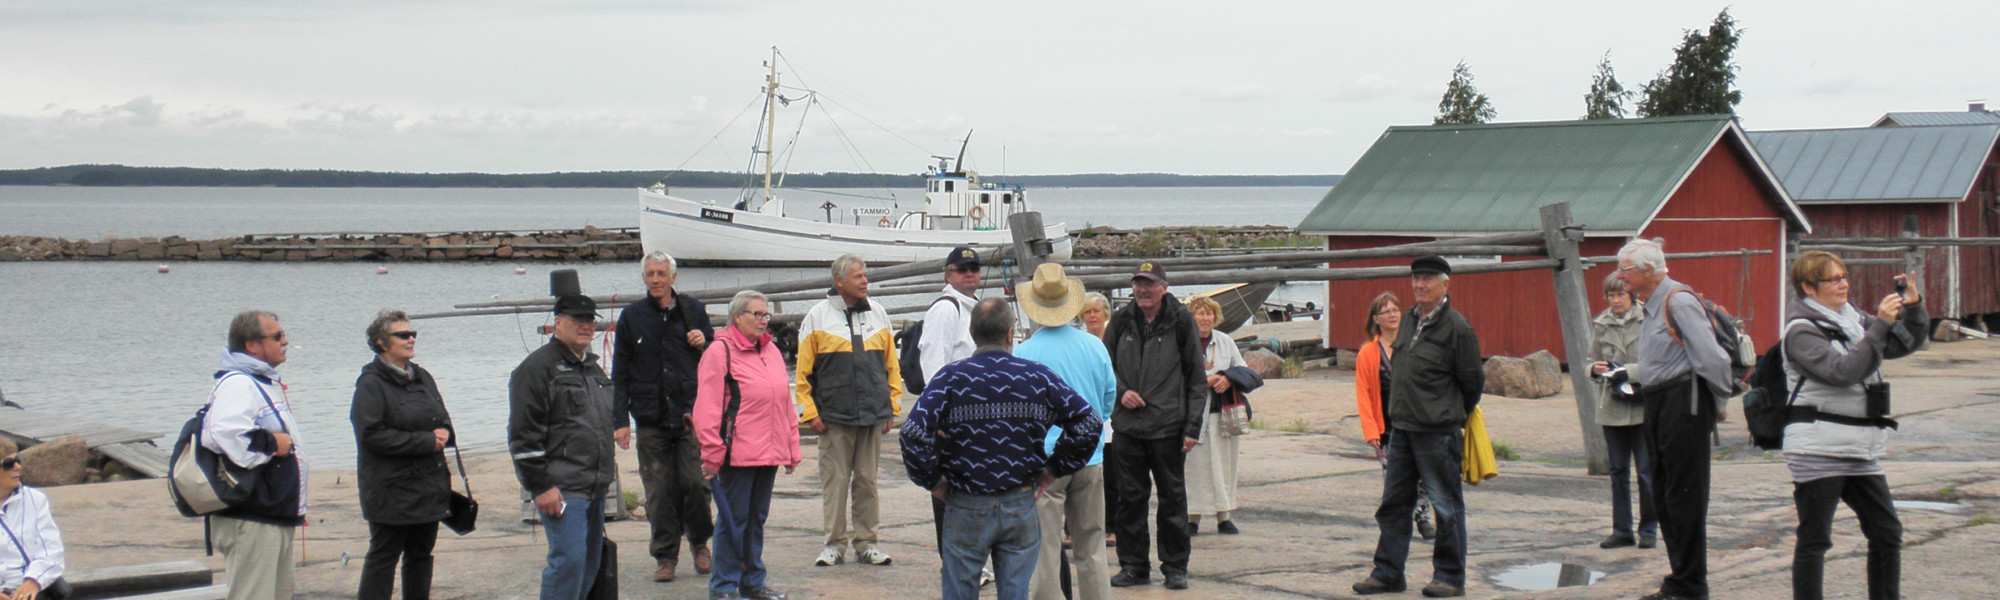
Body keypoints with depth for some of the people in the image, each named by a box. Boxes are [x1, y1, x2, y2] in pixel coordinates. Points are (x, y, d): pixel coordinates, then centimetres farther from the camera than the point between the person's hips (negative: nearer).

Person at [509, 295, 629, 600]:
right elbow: (523, 435, -13)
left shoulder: (592, 367, 19)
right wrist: (540, 486, -17)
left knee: (590, 561, 10)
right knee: (569, 558, -17)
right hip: (562, 489, -9)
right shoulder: (537, 367, -8)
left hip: (595, 488, 9)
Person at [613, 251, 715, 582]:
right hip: (650, 418, 1)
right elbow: (620, 372, 8)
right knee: (659, 491, 0)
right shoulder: (632, 316, 8)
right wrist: (619, 418, 1)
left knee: (695, 482, -7)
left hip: (691, 415, 0)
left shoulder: (693, 310, 9)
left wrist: (703, 344, -6)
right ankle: (665, 556, 10)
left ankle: (699, 543, 16)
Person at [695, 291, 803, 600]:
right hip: (737, 455, -7)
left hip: (768, 453, 7)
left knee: (757, 518, 14)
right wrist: (712, 454, -14)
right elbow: (708, 407, -11)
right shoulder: (720, 351, -7)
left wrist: (791, 448, 17)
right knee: (733, 520, -2)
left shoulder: (771, 351, 15)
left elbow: (785, 404, 20)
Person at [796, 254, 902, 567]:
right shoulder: (818, 317, 0)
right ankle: (835, 544, 9)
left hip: (873, 416, 3)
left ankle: (867, 542, 14)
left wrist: (893, 406, 11)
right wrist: (809, 411, -4)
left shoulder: (878, 314, 11)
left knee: (868, 480, 6)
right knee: (835, 480, 1)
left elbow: (891, 365, 16)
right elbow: (803, 370, 1)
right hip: (834, 418, -3)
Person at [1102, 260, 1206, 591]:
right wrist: (1120, 391, -3)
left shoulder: (1181, 321, -2)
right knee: (1130, 497, 7)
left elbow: (1196, 378, 0)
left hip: (1168, 427, -2)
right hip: (1128, 426, 3)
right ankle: (1133, 565, 17)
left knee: (1173, 497, 5)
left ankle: (1175, 566, 15)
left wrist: (1192, 426, -6)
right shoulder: (1121, 320, 6)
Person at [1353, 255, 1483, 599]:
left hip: (1438, 432, -8)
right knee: (1394, 502, 11)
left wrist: (1452, 418, 3)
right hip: (1401, 429, 8)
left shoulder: (1456, 328, -11)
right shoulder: (1409, 320, 12)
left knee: (1446, 505, 1)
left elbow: (1472, 382, -7)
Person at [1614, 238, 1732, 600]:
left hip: (1683, 404, -10)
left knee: (1684, 498, -5)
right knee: (1664, 497, 13)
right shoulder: (1651, 305, 16)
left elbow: (1712, 358, -17)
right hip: (1658, 406, 10)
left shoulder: (1679, 301, -14)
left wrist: (1719, 401, -8)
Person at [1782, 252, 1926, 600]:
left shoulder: (1853, 320, 14)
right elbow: (1843, 371, -21)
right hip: (1817, 450, -7)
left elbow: (1907, 343, 16)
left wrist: (1913, 307, -1)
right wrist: (1881, 325, -22)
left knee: (1887, 533, 8)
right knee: (1814, 540, -2)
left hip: (1860, 451, 7)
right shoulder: (1802, 330, -9)